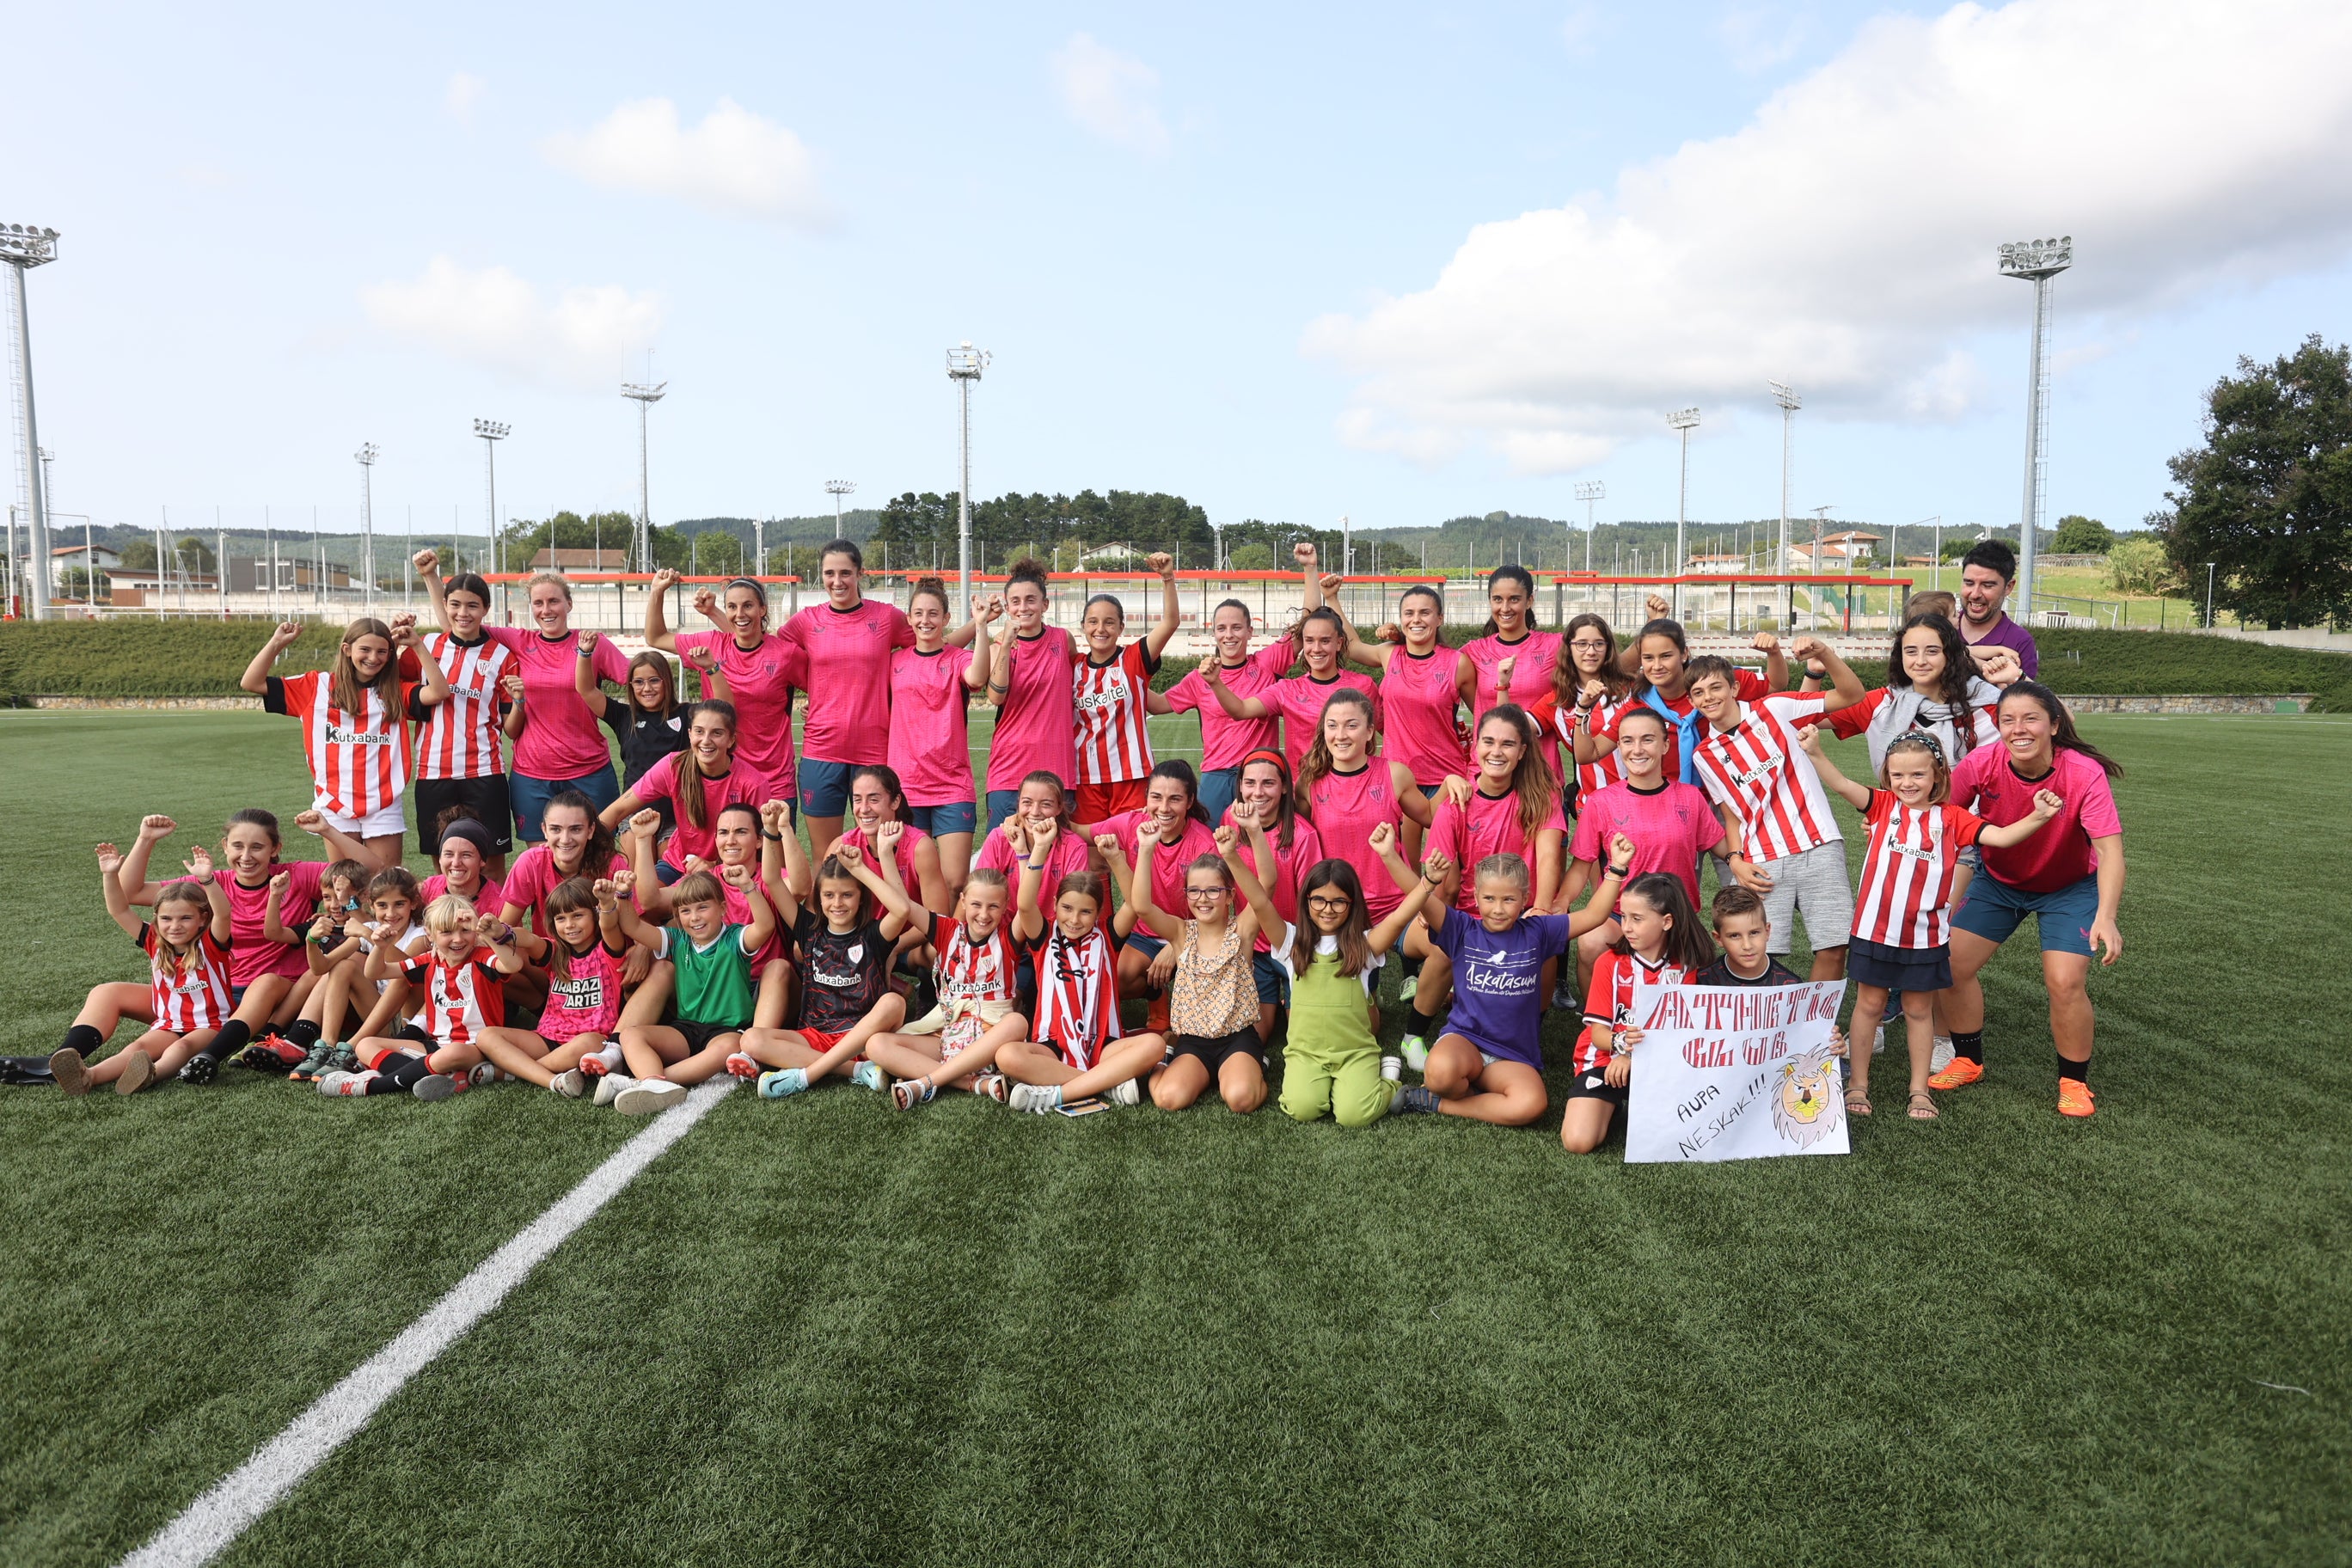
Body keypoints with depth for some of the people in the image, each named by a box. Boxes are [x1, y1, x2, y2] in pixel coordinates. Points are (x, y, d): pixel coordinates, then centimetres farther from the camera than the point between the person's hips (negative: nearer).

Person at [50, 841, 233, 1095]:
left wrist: (207, 879, -43)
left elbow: (223, 914, -27)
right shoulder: (155, 943, 8)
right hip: (168, 1025, 4)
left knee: (183, 1046, -35)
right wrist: (111, 875, -9)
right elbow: (119, 911, 5)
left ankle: (152, 1073, -66)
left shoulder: (210, 945, -7)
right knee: (138, 1047, -26)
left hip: (209, 1025, -4)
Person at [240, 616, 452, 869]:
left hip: (384, 805, 0)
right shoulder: (318, 687, 5)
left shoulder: (397, 692, 5)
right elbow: (252, 683, 5)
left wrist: (416, 645, -11)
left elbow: (439, 692, -12)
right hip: (336, 804, 0)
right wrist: (276, 643, -5)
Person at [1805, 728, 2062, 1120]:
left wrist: (2038, 817, -24)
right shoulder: (1883, 806, -2)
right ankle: (1857, 1084, 23)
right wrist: (1816, 752, -30)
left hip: (1925, 936, 0)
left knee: (1919, 1009, 13)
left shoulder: (1951, 818, -1)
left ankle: (1920, 1090, 26)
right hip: (1875, 929, 0)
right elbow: (1842, 785, -16)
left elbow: (2001, 836, -8)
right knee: (1869, 1004, 12)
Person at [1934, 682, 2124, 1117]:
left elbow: (2109, 850, -35)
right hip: (1999, 881, 3)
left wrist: (2105, 916, -49)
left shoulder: (2085, 774, -30)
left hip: (2070, 887, -3)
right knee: (1951, 963, -2)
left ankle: (2074, 1082, 11)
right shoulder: (1982, 763, -24)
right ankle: (1968, 1061, 23)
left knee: (2065, 983, -16)